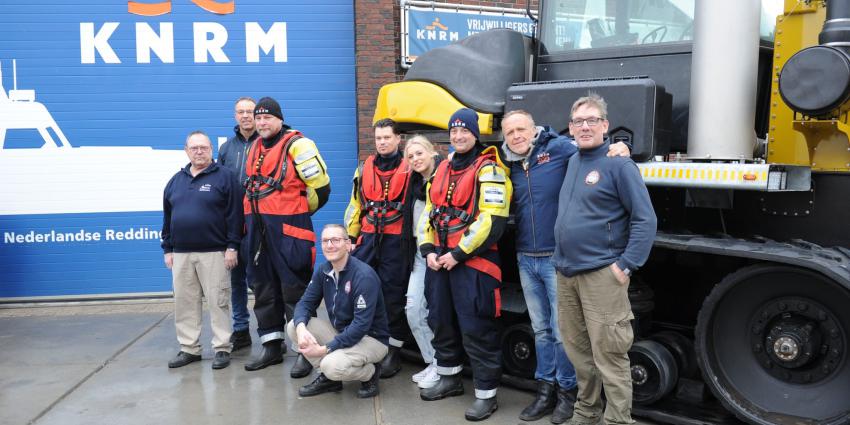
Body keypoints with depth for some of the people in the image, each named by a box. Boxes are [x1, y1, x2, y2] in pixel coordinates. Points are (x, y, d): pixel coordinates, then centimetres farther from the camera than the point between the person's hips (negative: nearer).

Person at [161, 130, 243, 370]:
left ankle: (222, 348, 8)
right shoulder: (176, 181, 15)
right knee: (184, 303, 9)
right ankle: (189, 348, 19)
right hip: (181, 254, 5)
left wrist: (232, 247, -11)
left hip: (214, 253, -5)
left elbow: (234, 214, -7)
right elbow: (167, 218, 17)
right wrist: (168, 249, 12)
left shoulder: (224, 177, -2)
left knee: (218, 301, -1)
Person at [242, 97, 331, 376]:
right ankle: (271, 346, 26)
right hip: (257, 229, 8)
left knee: (295, 289, -4)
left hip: (288, 229, -8)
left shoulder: (297, 145, -8)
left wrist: (296, 212, 3)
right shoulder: (255, 148, 16)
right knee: (264, 288, 13)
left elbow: (320, 187, -10)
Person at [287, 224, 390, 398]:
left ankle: (370, 373, 1)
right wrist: (301, 328, -25)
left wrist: (325, 349, -28)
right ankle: (328, 377, 4)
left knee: (332, 366, -32)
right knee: (293, 326, -10)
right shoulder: (323, 271, -2)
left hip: (371, 338, -7)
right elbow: (306, 302, -1)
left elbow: (361, 325, -28)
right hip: (340, 332, 7)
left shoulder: (364, 275, -24)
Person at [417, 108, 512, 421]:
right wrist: (428, 249, 4)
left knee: (476, 329, -4)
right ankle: (449, 379, 34)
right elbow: (429, 212, 18)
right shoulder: (443, 169, 15)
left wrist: (459, 253, -17)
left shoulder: (488, 169, -9)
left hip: (473, 261, -8)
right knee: (441, 321, 17)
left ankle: (486, 395, 8)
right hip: (440, 260, 8)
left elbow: (492, 219, -18)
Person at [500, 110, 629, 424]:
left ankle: (567, 391, 21)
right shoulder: (509, 166, 10)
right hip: (526, 260, 5)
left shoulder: (558, 148, -6)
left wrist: (620, 147, -26)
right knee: (541, 329, 15)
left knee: (561, 330, 3)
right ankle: (545, 390, 27)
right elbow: (506, 209, 17)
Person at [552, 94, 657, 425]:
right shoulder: (573, 161, 14)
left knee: (608, 354, -3)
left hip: (601, 274, -7)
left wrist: (626, 265, -16)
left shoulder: (618, 164, -7)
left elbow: (645, 220, -10)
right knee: (576, 348, 15)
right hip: (566, 273, 7)